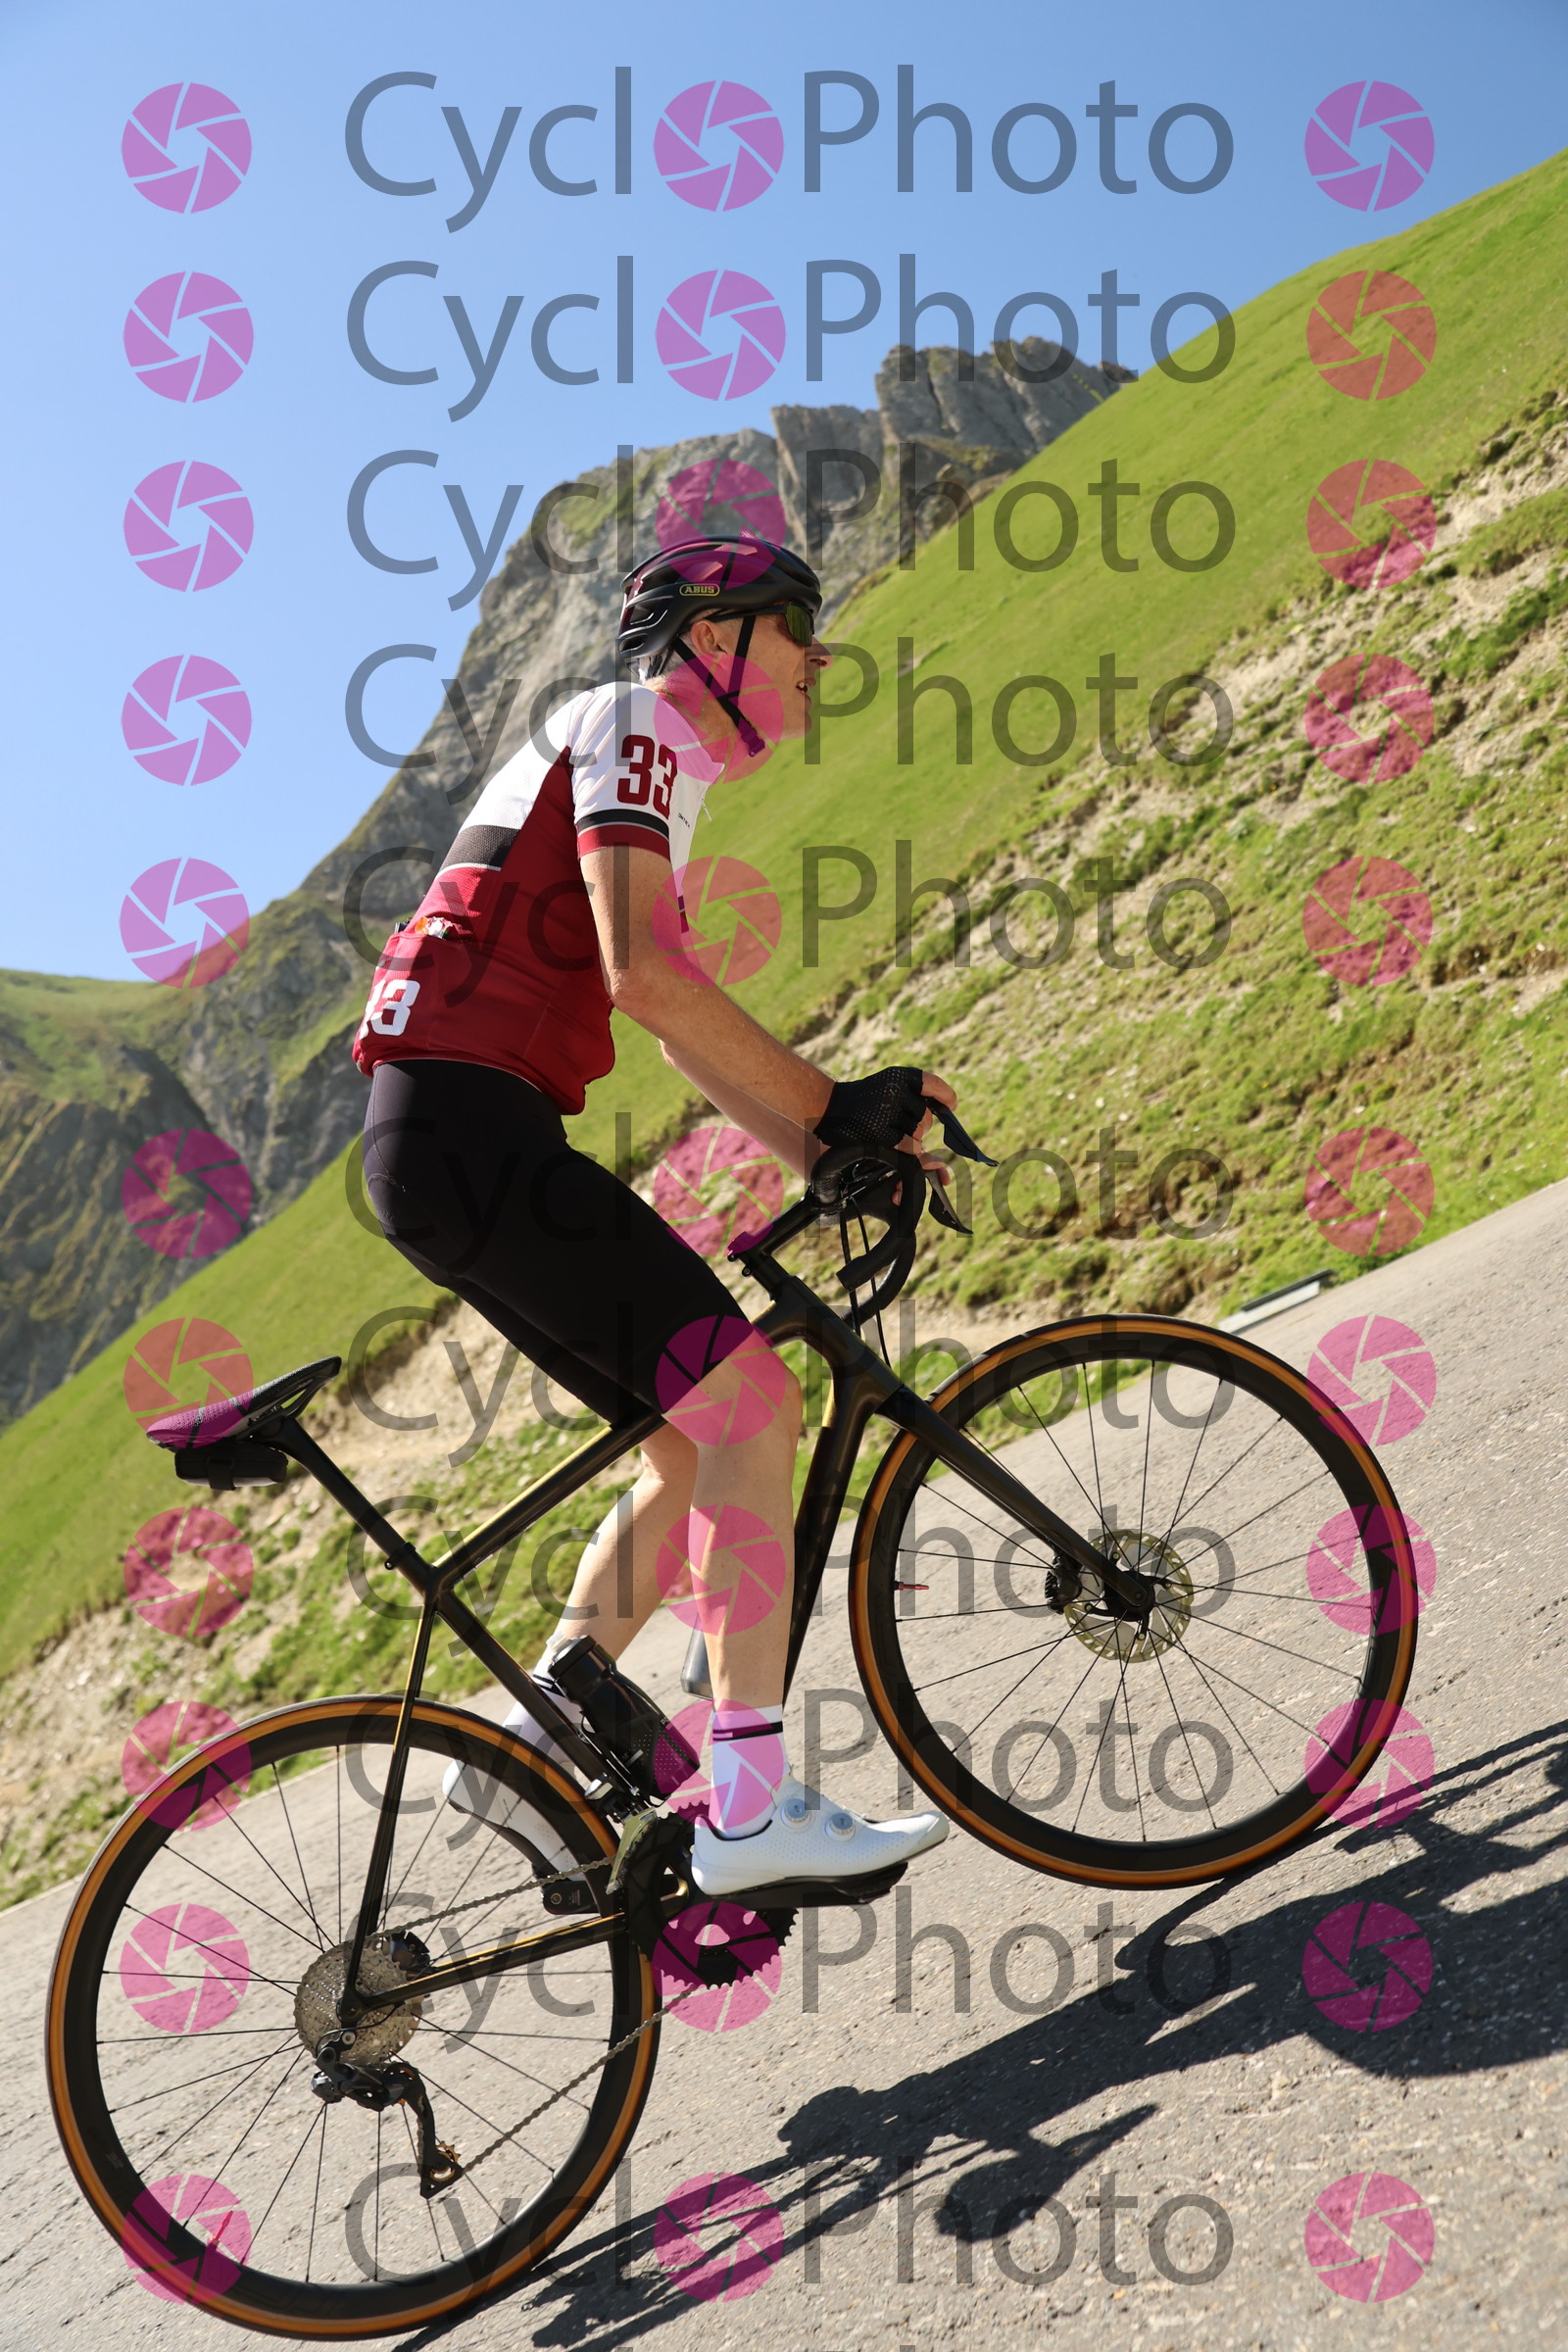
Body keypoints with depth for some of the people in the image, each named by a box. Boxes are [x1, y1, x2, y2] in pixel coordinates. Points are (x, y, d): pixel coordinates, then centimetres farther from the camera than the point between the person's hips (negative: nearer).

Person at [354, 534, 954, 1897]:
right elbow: (645, 976, -20)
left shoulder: (661, 774, 27)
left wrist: (828, 1152, 13)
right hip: (467, 1126, -10)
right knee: (748, 1398, -15)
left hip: (458, 1146, 10)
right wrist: (836, 1107, -15)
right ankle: (753, 1805, -15)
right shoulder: (633, 726, -4)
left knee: (704, 1443, 8)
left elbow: (684, 1033, 23)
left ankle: (531, 1741, 9)